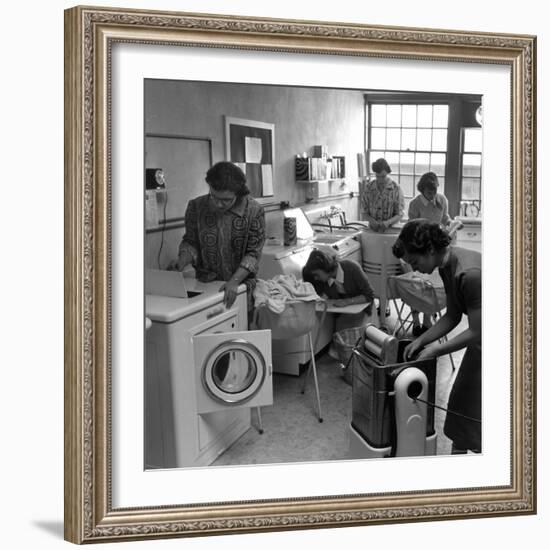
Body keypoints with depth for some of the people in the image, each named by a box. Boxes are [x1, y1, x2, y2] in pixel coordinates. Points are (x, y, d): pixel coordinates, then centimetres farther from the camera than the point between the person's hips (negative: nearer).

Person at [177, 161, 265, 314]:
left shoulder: (254, 211, -12)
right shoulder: (196, 207, -6)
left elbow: (253, 253, -11)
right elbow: (190, 242, 5)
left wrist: (234, 281, -23)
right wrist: (182, 261, -16)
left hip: (242, 289, -1)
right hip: (204, 286, 1)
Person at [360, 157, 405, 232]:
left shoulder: (396, 188, -3)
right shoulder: (368, 187, 2)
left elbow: (399, 214, -1)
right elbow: (364, 213, 6)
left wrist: (388, 222, -20)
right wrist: (371, 220, -14)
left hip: (391, 228, -1)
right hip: (373, 229, 1)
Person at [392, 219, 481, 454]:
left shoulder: (470, 274, -31)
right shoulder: (446, 266, -2)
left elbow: (476, 332, -25)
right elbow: (452, 316, 8)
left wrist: (436, 350, -17)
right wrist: (421, 341, -1)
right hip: (478, 346, 9)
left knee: (475, 412, -1)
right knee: (459, 402, 14)